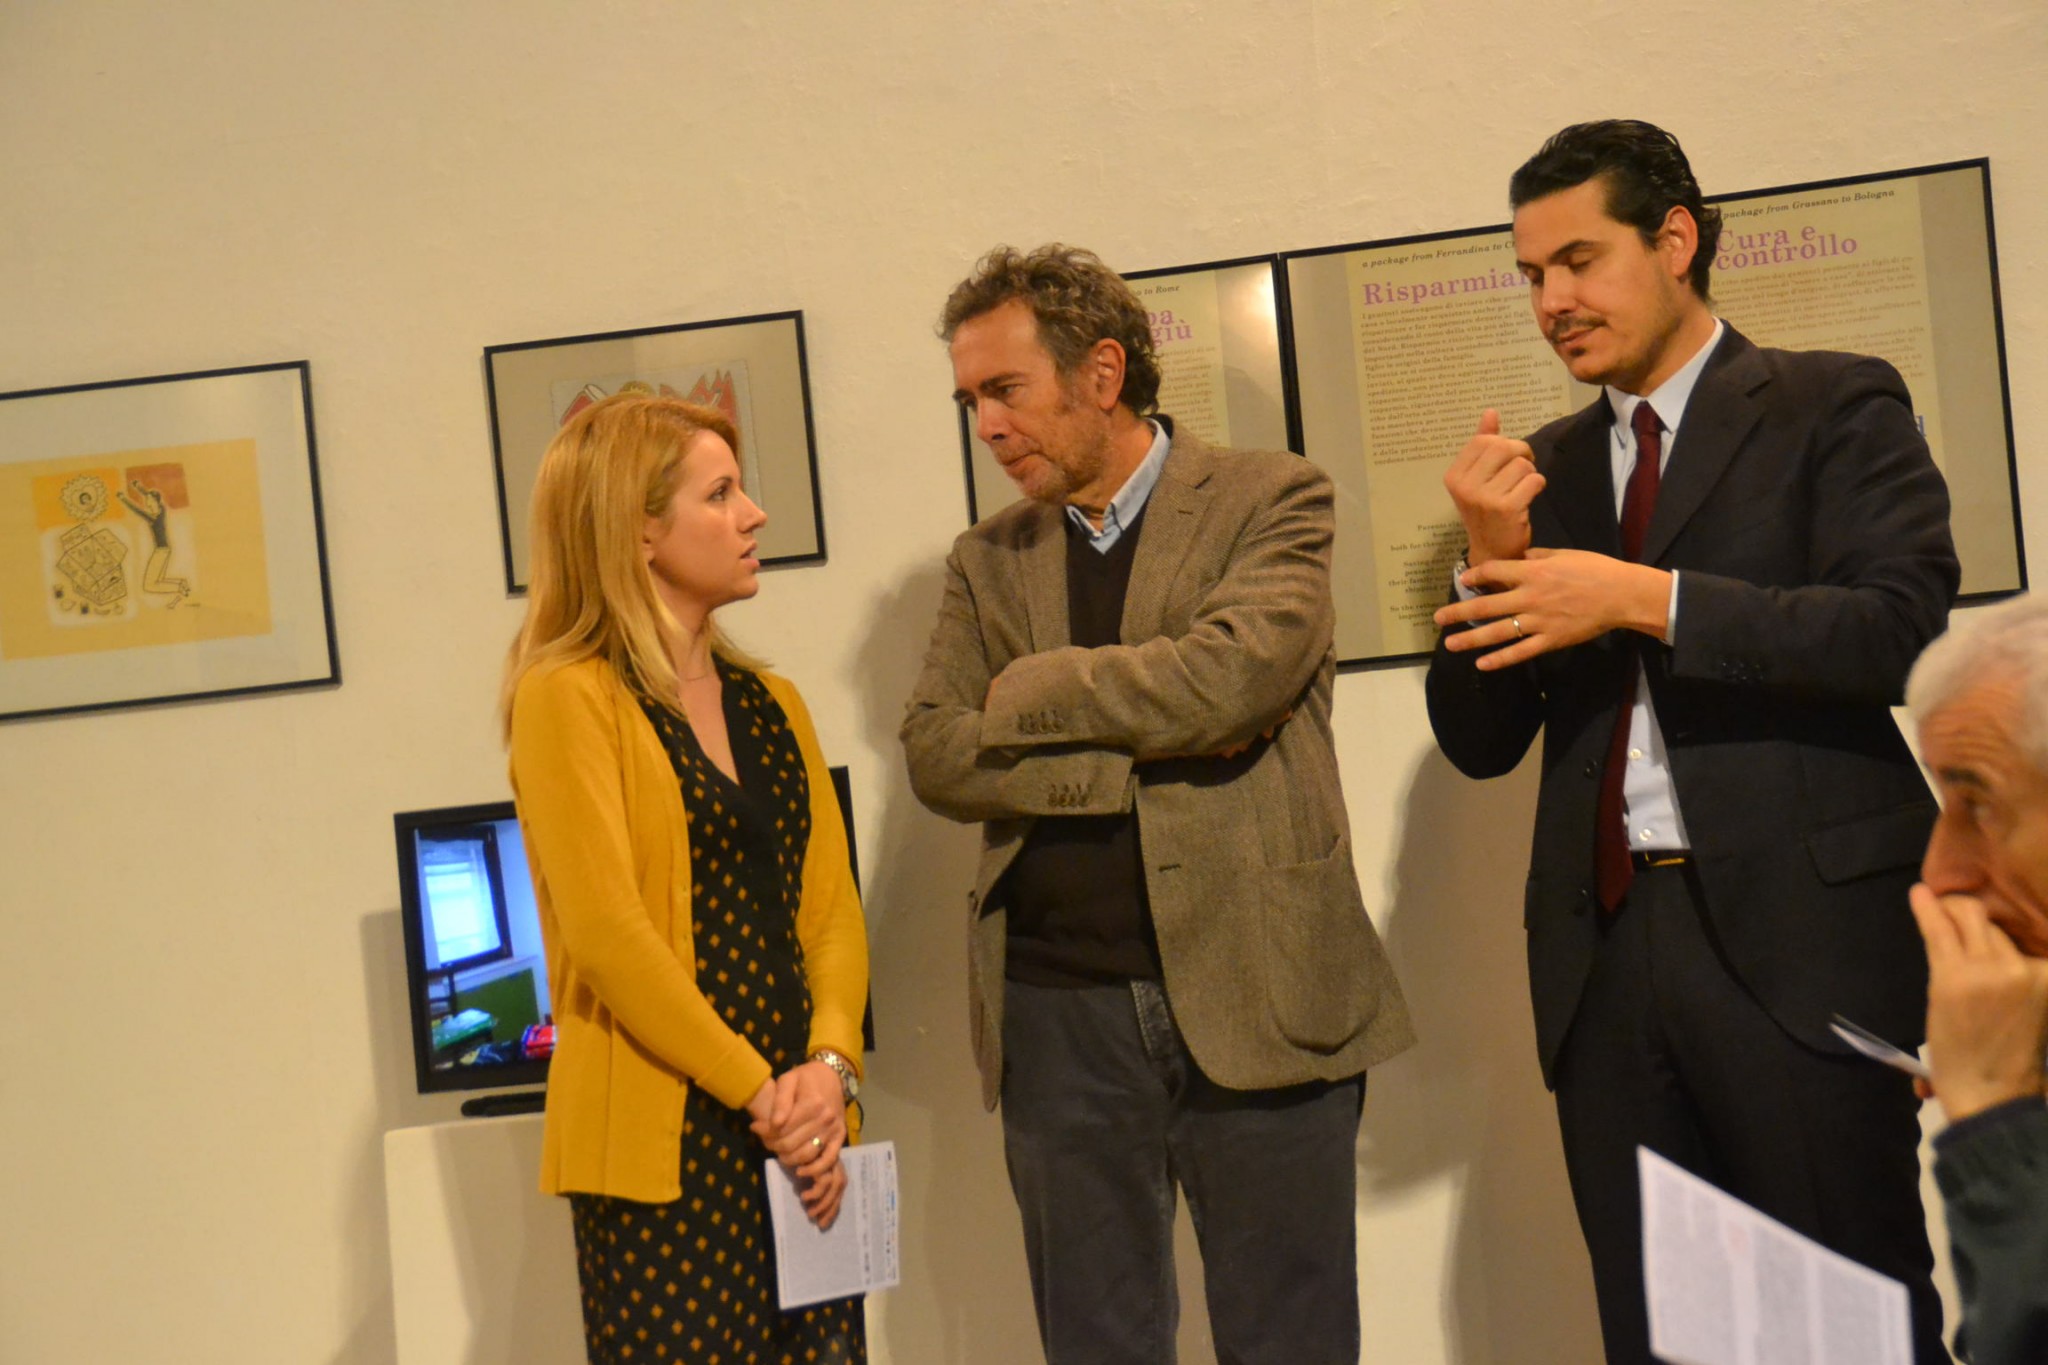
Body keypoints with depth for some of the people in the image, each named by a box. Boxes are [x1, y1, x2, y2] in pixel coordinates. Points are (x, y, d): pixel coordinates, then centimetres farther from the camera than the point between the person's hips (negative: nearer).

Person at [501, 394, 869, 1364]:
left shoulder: (770, 703, 16)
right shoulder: (568, 698, -5)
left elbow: (833, 913, 11)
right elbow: (607, 931, -13)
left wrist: (829, 1066, -5)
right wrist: (759, 1092, -13)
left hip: (798, 1140, 6)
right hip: (661, 1147, -6)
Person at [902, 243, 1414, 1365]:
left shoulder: (1270, 497, 1)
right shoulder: (989, 558, 12)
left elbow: (1232, 672, -17)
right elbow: (934, 755, -1)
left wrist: (1029, 692, -5)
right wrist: (1145, 754, -11)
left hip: (1255, 990, -3)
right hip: (1058, 1009, 4)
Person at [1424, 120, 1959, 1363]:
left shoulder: (1833, 406, 2)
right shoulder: (1549, 468, 15)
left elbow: (1904, 626, -14)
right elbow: (1480, 741, 12)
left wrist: (1645, 598, -18)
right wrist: (1493, 561, -5)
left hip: (1802, 938, -5)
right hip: (1607, 950, 5)